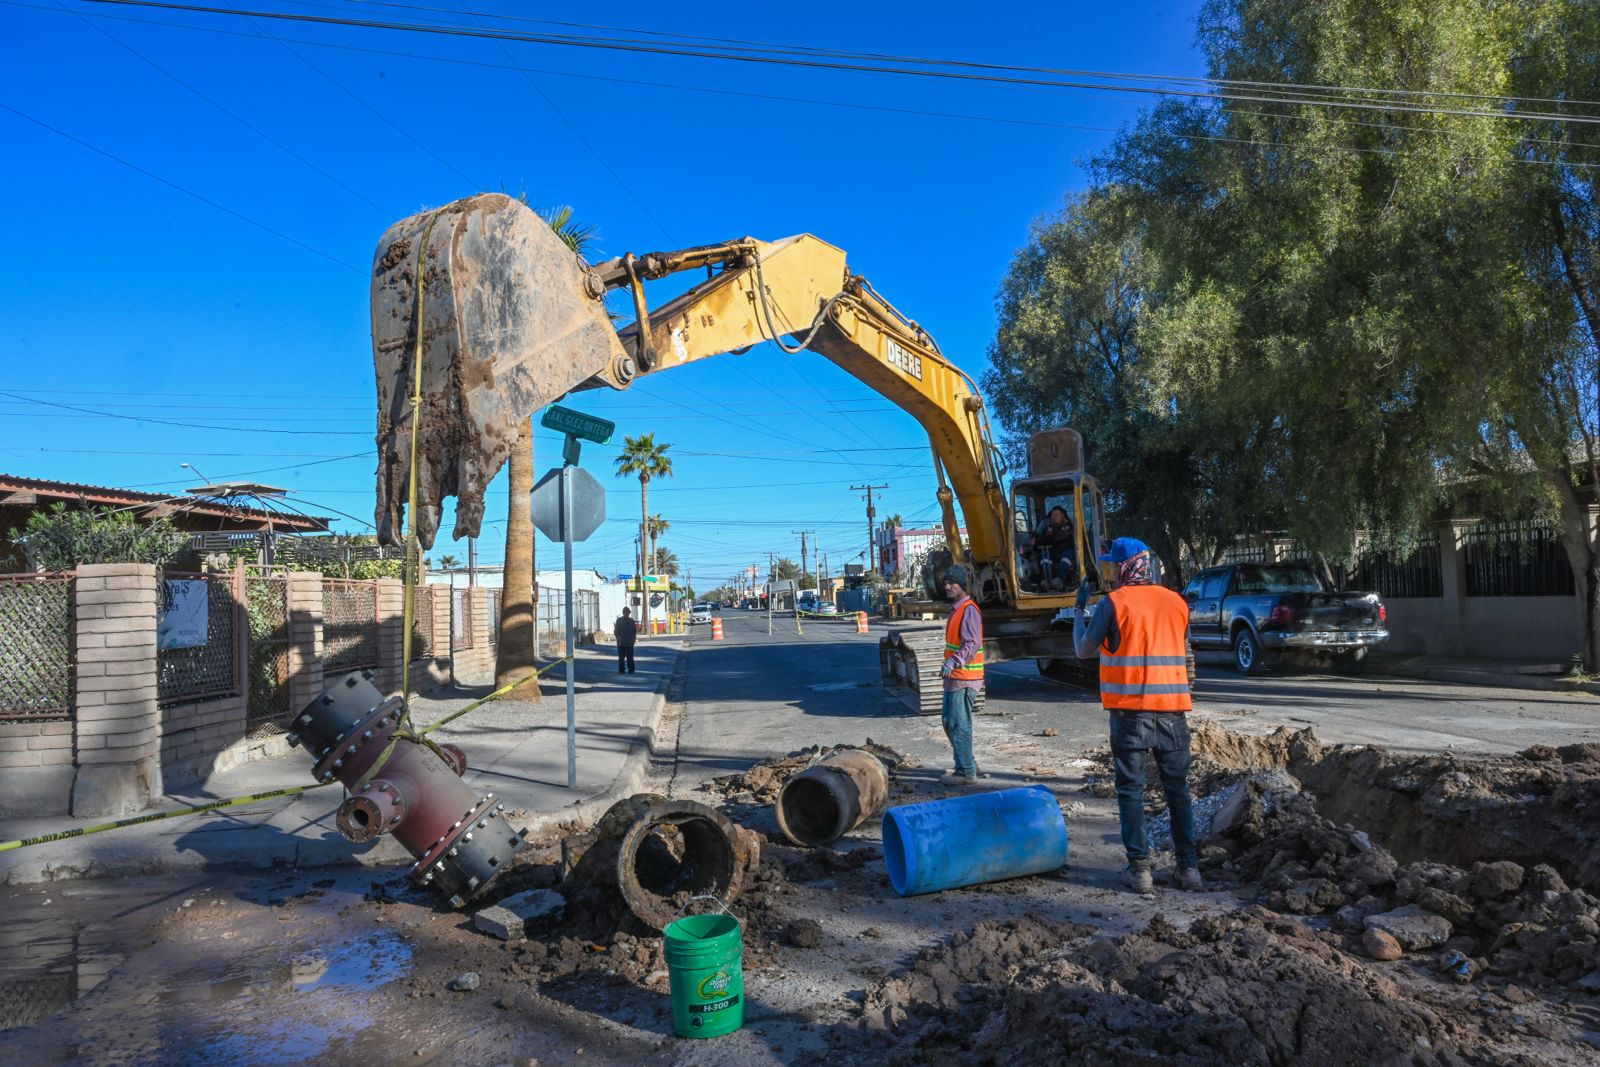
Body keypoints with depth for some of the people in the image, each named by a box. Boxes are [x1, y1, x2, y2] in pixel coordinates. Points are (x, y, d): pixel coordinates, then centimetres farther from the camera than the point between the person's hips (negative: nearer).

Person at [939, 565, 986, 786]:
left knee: (959, 725, -5)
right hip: (953, 677, 10)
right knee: (950, 722, 16)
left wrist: (954, 662, -35)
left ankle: (966, 772, 3)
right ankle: (969, 766, 26)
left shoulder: (969, 610, -15)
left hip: (964, 679, -10)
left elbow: (972, 644, -24)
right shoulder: (955, 609, 16)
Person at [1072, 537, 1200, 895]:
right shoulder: (1177, 602, 7)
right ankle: (1188, 867, 15)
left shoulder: (1113, 603, -7)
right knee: (1178, 790, 12)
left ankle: (1140, 868, 5)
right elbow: (1185, 657, 15)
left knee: (1131, 791, 5)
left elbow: (1084, 651, 3)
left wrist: (1080, 610, 16)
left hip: (1130, 711, -4)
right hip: (1173, 709, 4)